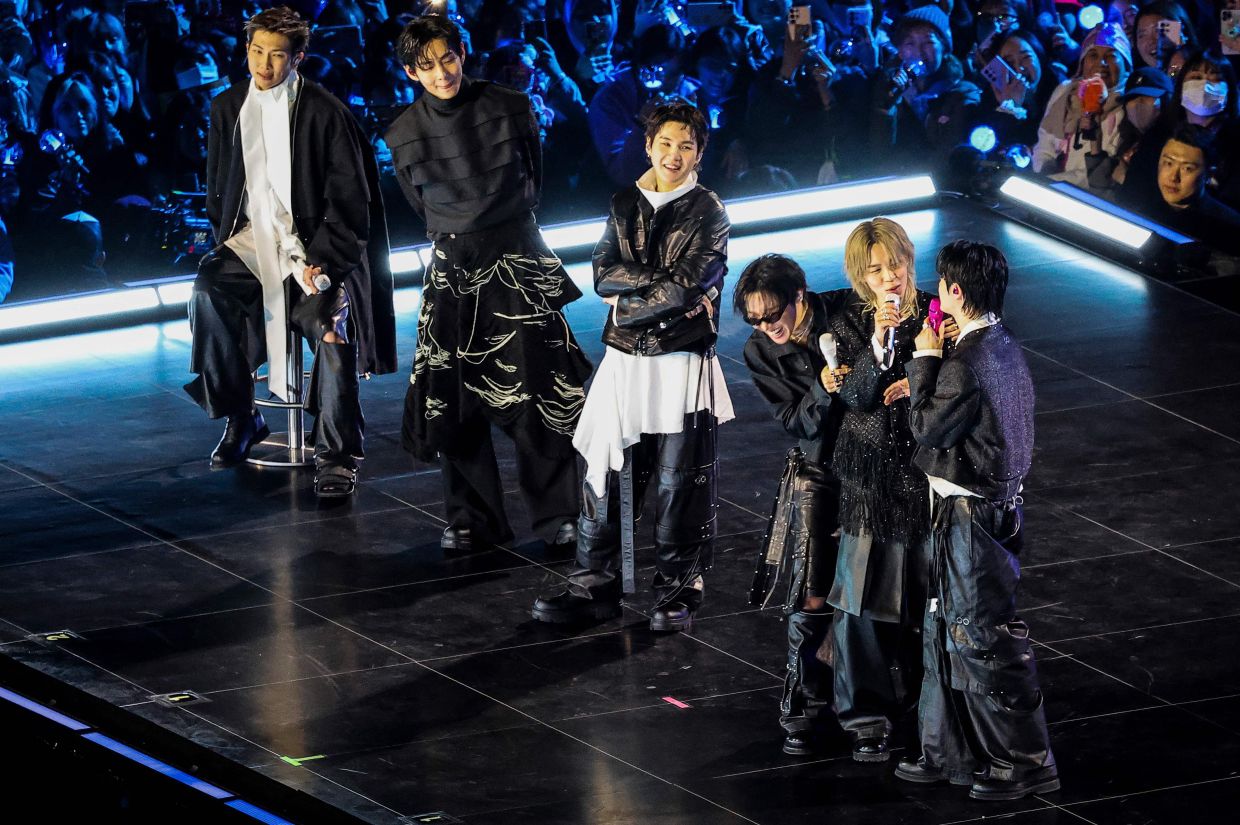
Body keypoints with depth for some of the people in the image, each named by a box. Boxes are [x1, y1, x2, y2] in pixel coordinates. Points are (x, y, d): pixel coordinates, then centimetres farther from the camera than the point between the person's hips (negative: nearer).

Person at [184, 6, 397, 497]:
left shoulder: (324, 112, -6)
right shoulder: (228, 109, 9)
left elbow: (349, 198, -6)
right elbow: (219, 187, 17)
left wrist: (322, 257, -16)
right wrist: (228, 242, 0)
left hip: (313, 241, -4)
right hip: (251, 236, 4)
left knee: (332, 321, -28)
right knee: (209, 290, -26)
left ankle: (336, 454, -19)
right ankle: (239, 418, -12)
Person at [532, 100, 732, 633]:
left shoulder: (708, 213, -2)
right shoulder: (625, 205, 10)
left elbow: (688, 288, -14)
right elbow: (604, 275, -2)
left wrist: (628, 303, -7)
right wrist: (665, 285, -13)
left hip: (682, 365, -4)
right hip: (625, 363, 4)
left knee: (680, 484, 1)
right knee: (606, 474, 3)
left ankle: (678, 592, 11)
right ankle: (595, 584, 11)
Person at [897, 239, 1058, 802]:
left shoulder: (966, 364, -24)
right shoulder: (1004, 347, 6)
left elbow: (928, 427, -14)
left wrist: (924, 361, -7)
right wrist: (931, 370, 5)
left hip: (972, 517, -10)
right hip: (995, 503, 10)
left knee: (985, 638, -1)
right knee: (949, 630, 18)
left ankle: (1024, 762, 7)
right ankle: (949, 753, 26)